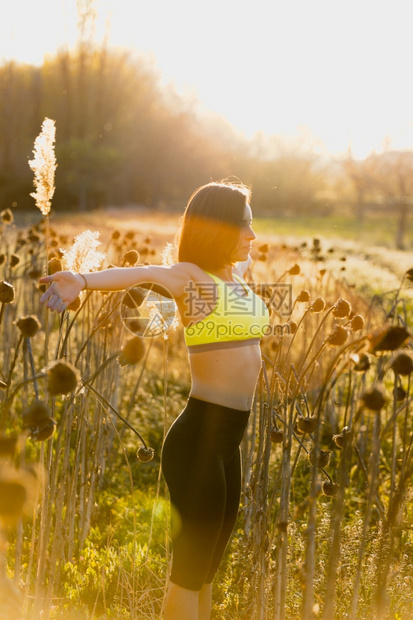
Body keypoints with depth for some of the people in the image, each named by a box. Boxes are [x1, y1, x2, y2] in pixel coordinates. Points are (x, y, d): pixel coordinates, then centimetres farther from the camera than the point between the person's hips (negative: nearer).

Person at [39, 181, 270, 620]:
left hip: (228, 441, 8)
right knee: (189, 569, 1)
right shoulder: (190, 276, -12)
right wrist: (83, 280, -51)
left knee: (206, 569, 18)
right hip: (199, 438, -8)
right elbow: (141, 273, -34)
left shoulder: (238, 275, 12)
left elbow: (244, 253, 38)